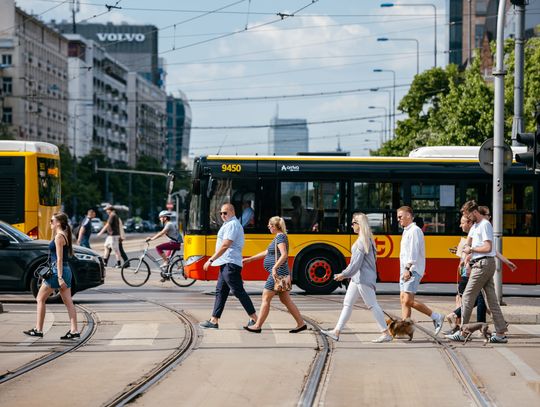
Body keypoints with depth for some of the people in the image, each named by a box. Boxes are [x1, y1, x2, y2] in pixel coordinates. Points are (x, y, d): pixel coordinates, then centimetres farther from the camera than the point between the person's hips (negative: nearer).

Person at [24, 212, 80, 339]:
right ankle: (74, 330, 0)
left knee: (40, 299, 2)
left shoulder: (59, 237, -14)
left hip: (58, 271, -9)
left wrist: (59, 277, -22)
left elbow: (59, 259, -19)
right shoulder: (64, 235, 14)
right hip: (66, 271, 9)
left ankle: (38, 330, 3)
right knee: (68, 302, 5)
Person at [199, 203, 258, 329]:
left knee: (238, 291, -8)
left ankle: (254, 319, -5)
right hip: (227, 264, 11)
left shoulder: (232, 225, -13)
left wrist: (211, 260, -18)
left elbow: (225, 245, -20)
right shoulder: (232, 224, 21)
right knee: (220, 292, 9)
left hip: (230, 264, -11)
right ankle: (214, 321, 11)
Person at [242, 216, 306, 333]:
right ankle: (301, 324, 11)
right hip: (279, 274, 10)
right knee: (285, 300, 11)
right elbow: (267, 252, 26)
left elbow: (284, 255, -26)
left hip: (277, 273, -10)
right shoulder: (279, 237, 18)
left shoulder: (280, 237, -13)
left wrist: (275, 268, -35)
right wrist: (250, 259, 28)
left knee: (266, 298, -5)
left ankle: (257, 326, -1)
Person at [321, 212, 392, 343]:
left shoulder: (362, 241, -17)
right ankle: (336, 332, 14)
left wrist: (344, 274, -11)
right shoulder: (366, 239, 13)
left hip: (363, 278, -11)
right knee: (347, 304, 11)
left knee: (372, 305, -6)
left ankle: (386, 334, -2)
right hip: (357, 277, 11)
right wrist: (346, 274, 18)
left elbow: (356, 262, -20)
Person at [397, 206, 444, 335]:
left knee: (408, 300, -16)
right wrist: (404, 270, 17)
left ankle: (436, 317, -7)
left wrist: (408, 269, -24)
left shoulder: (414, 231, -10)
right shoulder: (406, 231, 20)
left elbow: (413, 252, -19)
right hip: (405, 270, 10)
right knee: (403, 299, 4)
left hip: (413, 270, -10)